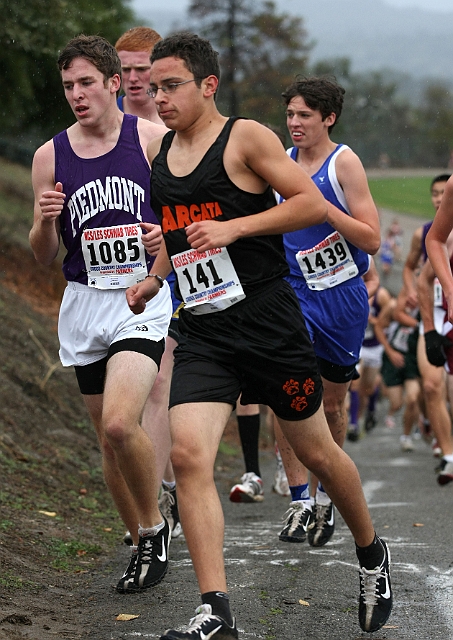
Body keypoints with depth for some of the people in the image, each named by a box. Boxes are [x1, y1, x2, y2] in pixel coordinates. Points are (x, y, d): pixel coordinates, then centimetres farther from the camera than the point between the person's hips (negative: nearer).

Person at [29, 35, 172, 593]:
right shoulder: (50, 156, 5)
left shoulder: (155, 139, -2)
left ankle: (154, 526, 1)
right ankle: (143, 545, 27)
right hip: (84, 305, 4)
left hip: (144, 298, -4)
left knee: (119, 423, -22)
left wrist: (170, 235, -17)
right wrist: (45, 219, -12)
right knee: (108, 440, 9)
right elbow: (43, 255, 9)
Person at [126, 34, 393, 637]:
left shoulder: (245, 137, -7)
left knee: (318, 452, 10)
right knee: (187, 455, -16)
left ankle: (371, 554, 37)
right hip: (202, 332, 5)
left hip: (269, 323, -4)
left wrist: (234, 227, -19)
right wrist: (154, 279, 13)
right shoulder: (158, 153, 12)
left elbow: (314, 204, -12)